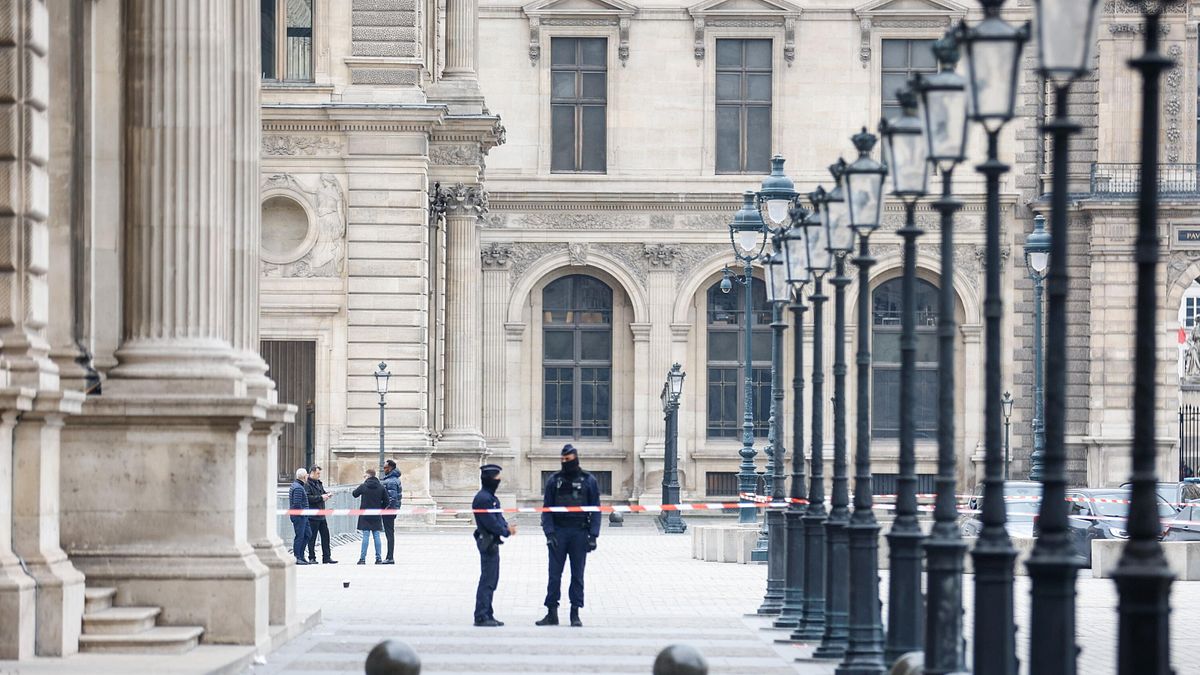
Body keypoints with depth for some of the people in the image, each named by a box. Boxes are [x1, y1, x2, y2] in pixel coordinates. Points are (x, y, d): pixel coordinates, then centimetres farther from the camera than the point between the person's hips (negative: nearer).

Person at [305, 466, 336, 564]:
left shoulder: (319, 483, 16)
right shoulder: (307, 485, -12)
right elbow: (308, 498, -22)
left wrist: (327, 494, 6)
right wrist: (321, 497, -19)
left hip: (321, 515, 9)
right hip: (313, 516, -9)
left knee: (325, 536, 10)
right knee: (312, 537, -1)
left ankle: (326, 557, 15)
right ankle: (312, 558, 6)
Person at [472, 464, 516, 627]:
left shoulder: (490, 497, 16)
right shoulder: (483, 498, -17)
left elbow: (498, 517, 19)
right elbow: (491, 522, -20)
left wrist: (507, 526, 1)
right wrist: (506, 531, -10)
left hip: (492, 542, 11)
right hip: (487, 542, -11)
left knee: (491, 579, 14)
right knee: (487, 580, -9)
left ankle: (487, 615, 20)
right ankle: (481, 616, -8)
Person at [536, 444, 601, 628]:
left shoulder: (588, 481, 3)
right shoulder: (554, 480, 5)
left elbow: (596, 510, 3)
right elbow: (547, 508, 4)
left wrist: (593, 535, -5)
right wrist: (549, 533, -7)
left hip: (580, 533, -1)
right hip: (558, 532, 1)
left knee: (577, 575, 3)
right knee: (554, 574, 0)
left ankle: (575, 614, 8)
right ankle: (552, 613, 4)